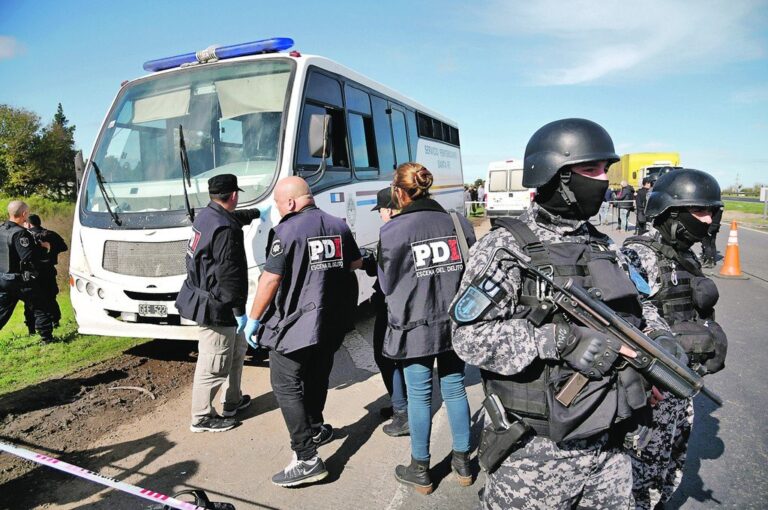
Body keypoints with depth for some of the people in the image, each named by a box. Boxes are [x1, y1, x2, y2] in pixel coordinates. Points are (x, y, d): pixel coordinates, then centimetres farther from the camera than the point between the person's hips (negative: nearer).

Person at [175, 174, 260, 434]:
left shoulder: (207, 215, 7)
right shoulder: (225, 229, -24)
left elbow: (233, 218, 31)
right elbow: (230, 274, -25)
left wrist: (255, 213, 48)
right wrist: (239, 310, -19)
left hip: (205, 297, 11)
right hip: (216, 307, -11)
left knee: (237, 348, 24)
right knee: (214, 364, 2)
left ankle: (232, 400, 38)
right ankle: (202, 417, 18)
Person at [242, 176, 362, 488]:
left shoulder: (287, 231, -14)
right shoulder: (338, 226, 5)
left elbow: (270, 279, -16)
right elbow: (356, 264, 17)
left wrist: (253, 319, -6)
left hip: (294, 324, -7)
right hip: (331, 322, 7)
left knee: (286, 386, -1)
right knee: (317, 377, 23)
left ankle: (307, 459, -4)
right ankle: (315, 429, 42)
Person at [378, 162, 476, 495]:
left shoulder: (393, 231, -13)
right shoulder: (459, 224, -2)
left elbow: (387, 283, -3)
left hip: (415, 327, -3)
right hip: (455, 323, 4)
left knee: (419, 396, 9)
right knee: (454, 389, 16)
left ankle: (420, 471, 25)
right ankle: (463, 463, 32)